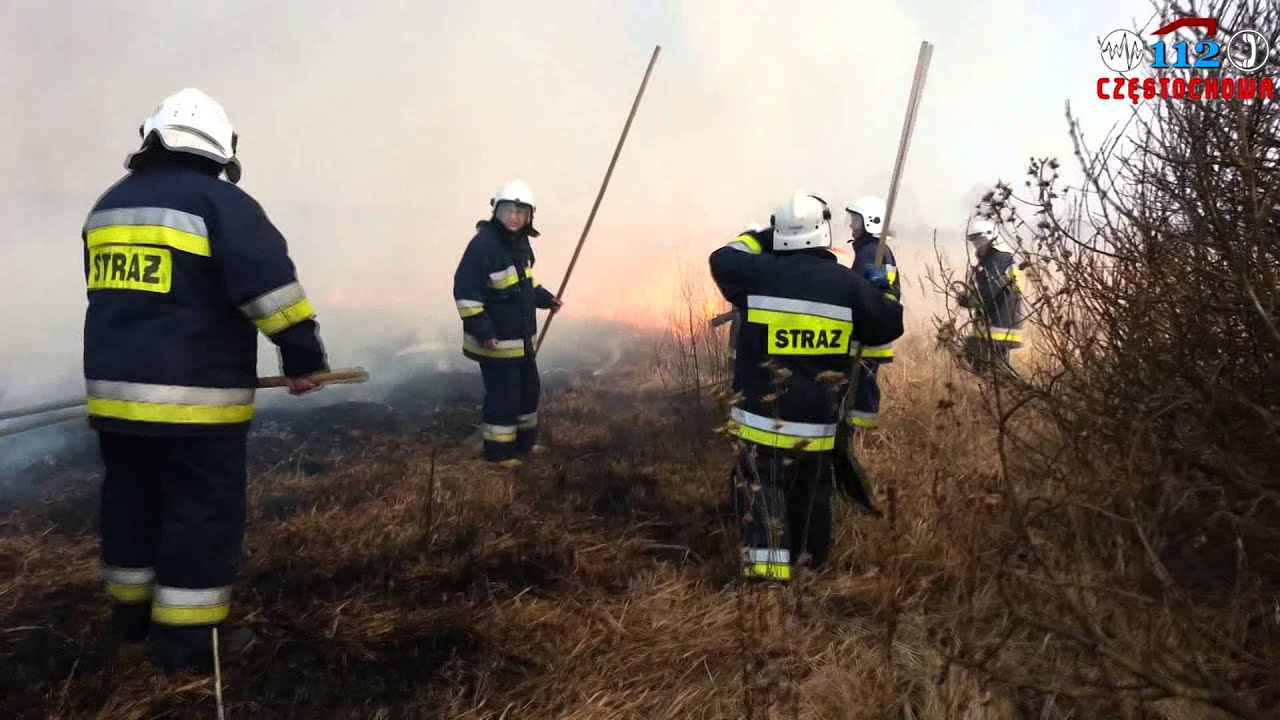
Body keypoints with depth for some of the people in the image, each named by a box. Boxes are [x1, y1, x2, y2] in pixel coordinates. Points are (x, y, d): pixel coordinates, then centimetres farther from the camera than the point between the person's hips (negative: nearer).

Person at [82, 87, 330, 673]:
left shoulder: (108, 205, 15)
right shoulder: (220, 201, -10)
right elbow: (271, 288, -18)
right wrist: (304, 358, -10)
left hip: (113, 387, 8)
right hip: (194, 394, -7)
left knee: (132, 501, 19)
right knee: (204, 509, 2)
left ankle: (133, 611, 33)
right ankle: (186, 635, 7)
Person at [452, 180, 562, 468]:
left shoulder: (520, 242, 7)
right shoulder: (482, 244, -21)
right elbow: (465, 291, -23)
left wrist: (546, 298, 11)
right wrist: (482, 330, -25)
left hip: (521, 336, 10)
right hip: (495, 340, -10)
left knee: (530, 389, 20)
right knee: (503, 395, -1)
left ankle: (524, 442, 37)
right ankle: (498, 450, 15)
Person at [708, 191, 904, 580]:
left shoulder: (759, 272, -6)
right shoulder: (848, 283, -4)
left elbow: (721, 260, 13)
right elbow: (888, 326, 5)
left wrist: (757, 240, 22)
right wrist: (881, 288, 22)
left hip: (761, 416, -2)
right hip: (818, 421, 3)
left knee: (762, 499, -1)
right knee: (811, 497, 20)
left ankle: (768, 574, -13)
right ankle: (812, 565, 36)